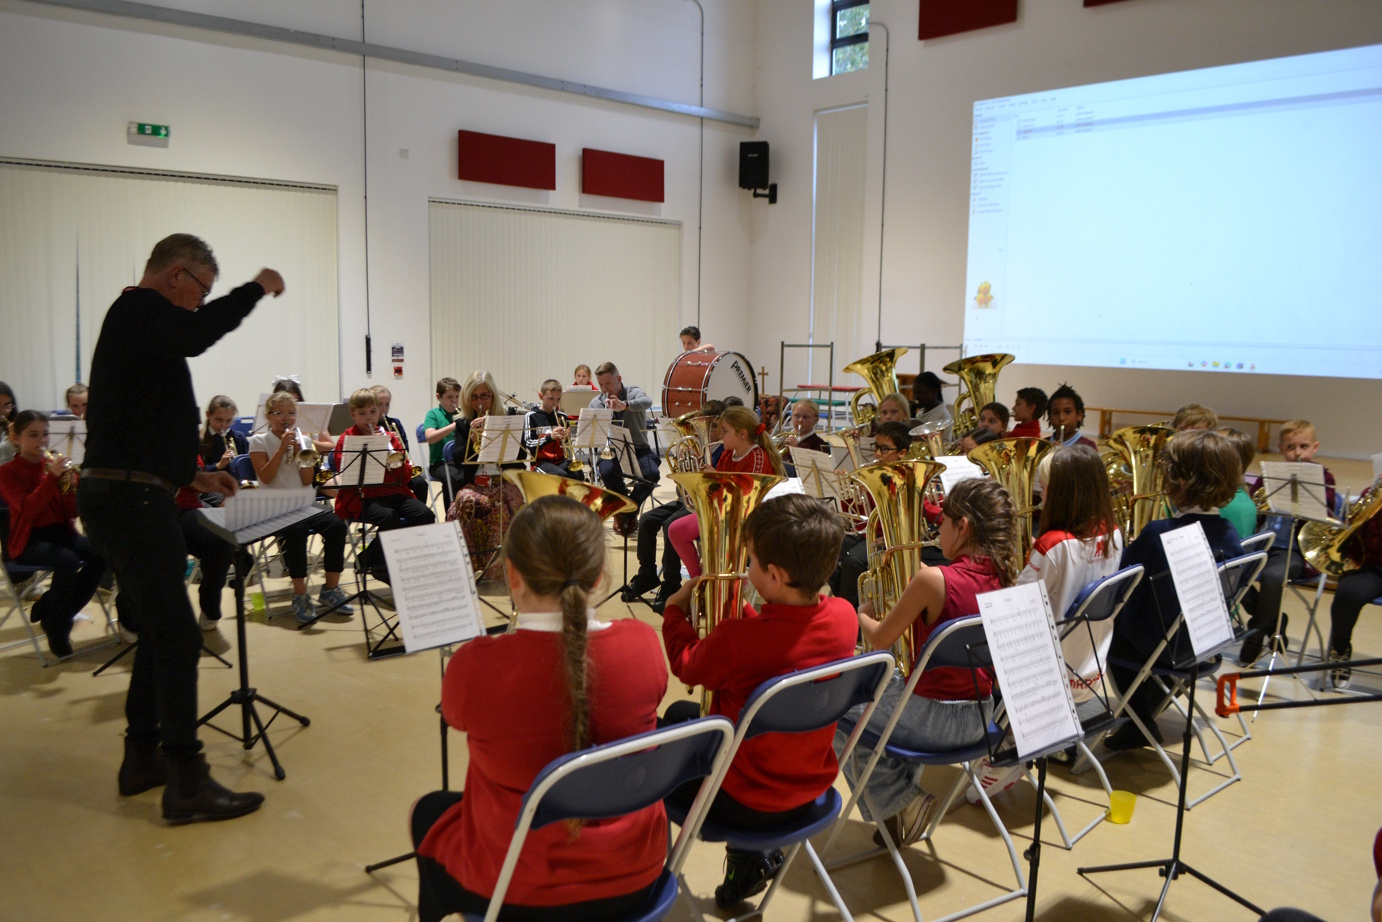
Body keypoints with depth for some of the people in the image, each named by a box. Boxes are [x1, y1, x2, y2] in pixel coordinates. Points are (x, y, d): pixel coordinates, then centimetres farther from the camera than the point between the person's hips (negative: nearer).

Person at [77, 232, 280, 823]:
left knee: (159, 631, 18)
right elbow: (196, 334, -31)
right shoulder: (139, 310, -8)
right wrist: (257, 287, -17)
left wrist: (192, 475, 23)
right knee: (177, 636, -10)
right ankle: (186, 785, -6)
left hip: (125, 496, 11)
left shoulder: (134, 317, 22)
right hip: (130, 499, -11)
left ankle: (143, 758, 27)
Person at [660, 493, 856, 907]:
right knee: (680, 713, 24)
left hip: (750, 802, -6)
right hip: (810, 786, 6)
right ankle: (758, 851, 24)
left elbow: (687, 666, -8)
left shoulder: (737, 638, -31)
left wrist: (675, 611, 8)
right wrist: (740, 609, 13)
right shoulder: (842, 615, -13)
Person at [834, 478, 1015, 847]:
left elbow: (879, 640, -11)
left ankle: (897, 802, 16)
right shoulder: (1000, 578, -3)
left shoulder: (933, 580, -23)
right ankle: (905, 792, 37)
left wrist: (862, 616, 9)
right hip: (979, 717, 7)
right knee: (889, 687, 34)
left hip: (935, 719, -7)